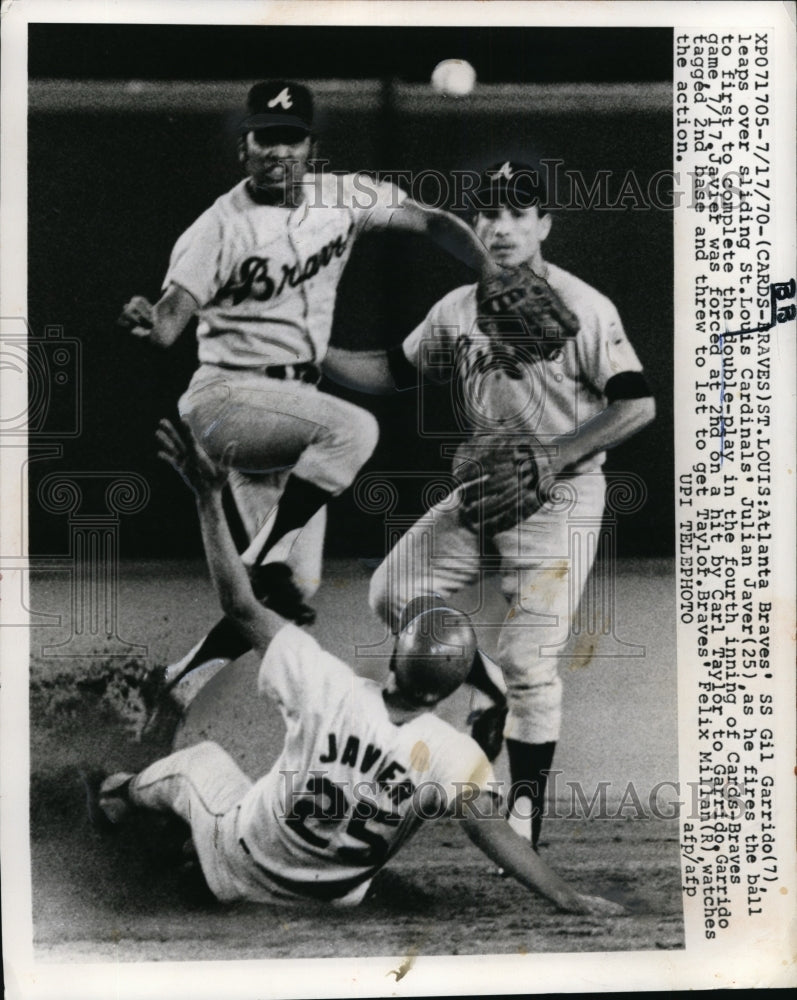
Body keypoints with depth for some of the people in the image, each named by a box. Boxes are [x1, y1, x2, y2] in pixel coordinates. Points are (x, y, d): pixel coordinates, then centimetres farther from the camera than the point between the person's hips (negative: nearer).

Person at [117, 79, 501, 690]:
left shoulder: (344, 199, 3)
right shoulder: (220, 227, -11)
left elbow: (432, 222, 5)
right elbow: (169, 324, -19)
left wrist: (499, 282, -9)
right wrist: (145, 321, -43)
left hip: (294, 406, 6)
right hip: (228, 394, -6)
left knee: (297, 589, 5)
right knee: (353, 428, -33)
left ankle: (186, 679, 16)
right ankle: (263, 561, -21)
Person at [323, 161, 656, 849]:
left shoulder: (582, 308, -12)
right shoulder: (456, 310, 6)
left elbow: (638, 406, -14)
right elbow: (396, 372, 17)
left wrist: (552, 456, -23)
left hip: (560, 498, -6)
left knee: (529, 659, -8)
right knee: (393, 593, 0)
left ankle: (526, 809, 10)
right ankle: (493, 694, 20)